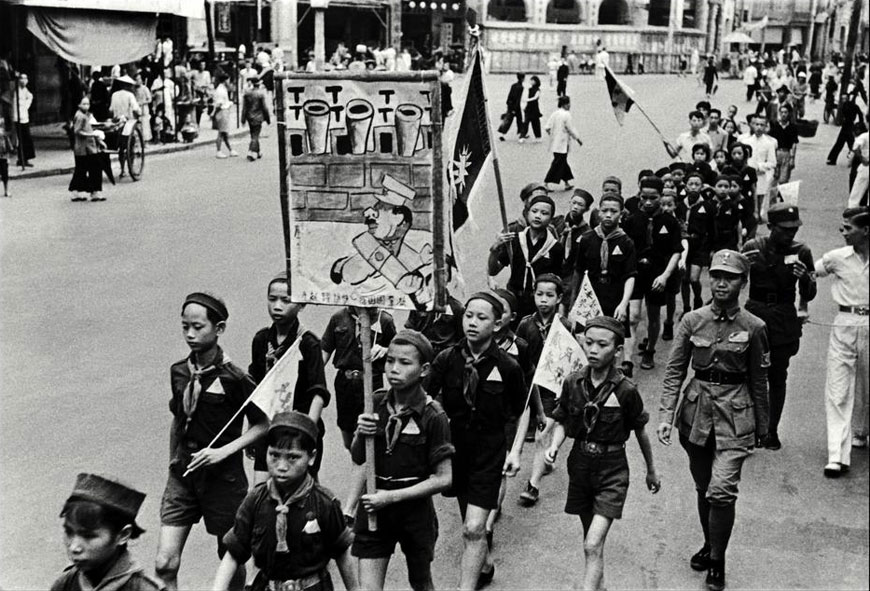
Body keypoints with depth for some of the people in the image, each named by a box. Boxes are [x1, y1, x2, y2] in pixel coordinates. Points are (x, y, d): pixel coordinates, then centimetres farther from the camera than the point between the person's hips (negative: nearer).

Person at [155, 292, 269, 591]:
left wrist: (224, 451, -18)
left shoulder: (233, 378, -14)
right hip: (182, 475, 4)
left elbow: (262, 425, -8)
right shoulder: (179, 372, 2)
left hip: (223, 478, -4)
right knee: (165, 564, -5)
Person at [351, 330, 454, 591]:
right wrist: (361, 435, -17)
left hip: (414, 508, -2)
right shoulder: (375, 403, -5)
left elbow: (443, 479, -14)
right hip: (374, 508, 2)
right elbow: (358, 459, 5)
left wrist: (392, 496, -18)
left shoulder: (433, 416, -16)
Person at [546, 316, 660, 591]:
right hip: (580, 464, 4)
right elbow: (562, 422, 6)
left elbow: (640, 431, 0)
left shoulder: (625, 390, -14)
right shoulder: (573, 382, -6)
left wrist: (651, 470, 12)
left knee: (593, 545, -14)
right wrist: (554, 445, -15)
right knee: (591, 540, 18)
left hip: (612, 469, -4)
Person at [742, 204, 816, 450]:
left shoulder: (801, 252, 1)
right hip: (755, 314, -1)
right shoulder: (753, 247, -1)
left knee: (777, 377, 3)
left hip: (784, 321, 1)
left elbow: (809, 295, 1)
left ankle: (772, 431, 14)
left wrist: (805, 278, -20)